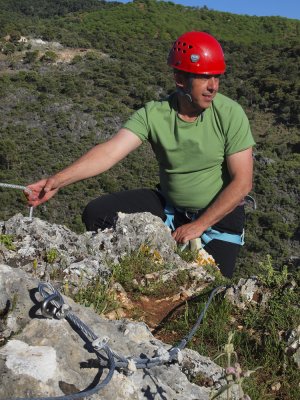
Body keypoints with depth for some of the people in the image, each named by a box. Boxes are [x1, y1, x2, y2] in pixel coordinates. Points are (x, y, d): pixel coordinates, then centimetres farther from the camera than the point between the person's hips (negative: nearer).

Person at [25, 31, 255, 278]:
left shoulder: (230, 114, -19)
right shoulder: (154, 114, -15)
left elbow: (242, 183, -18)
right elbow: (110, 151, -26)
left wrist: (199, 225, -19)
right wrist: (58, 180, -40)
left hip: (220, 213, -2)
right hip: (168, 205, 2)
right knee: (97, 214, -12)